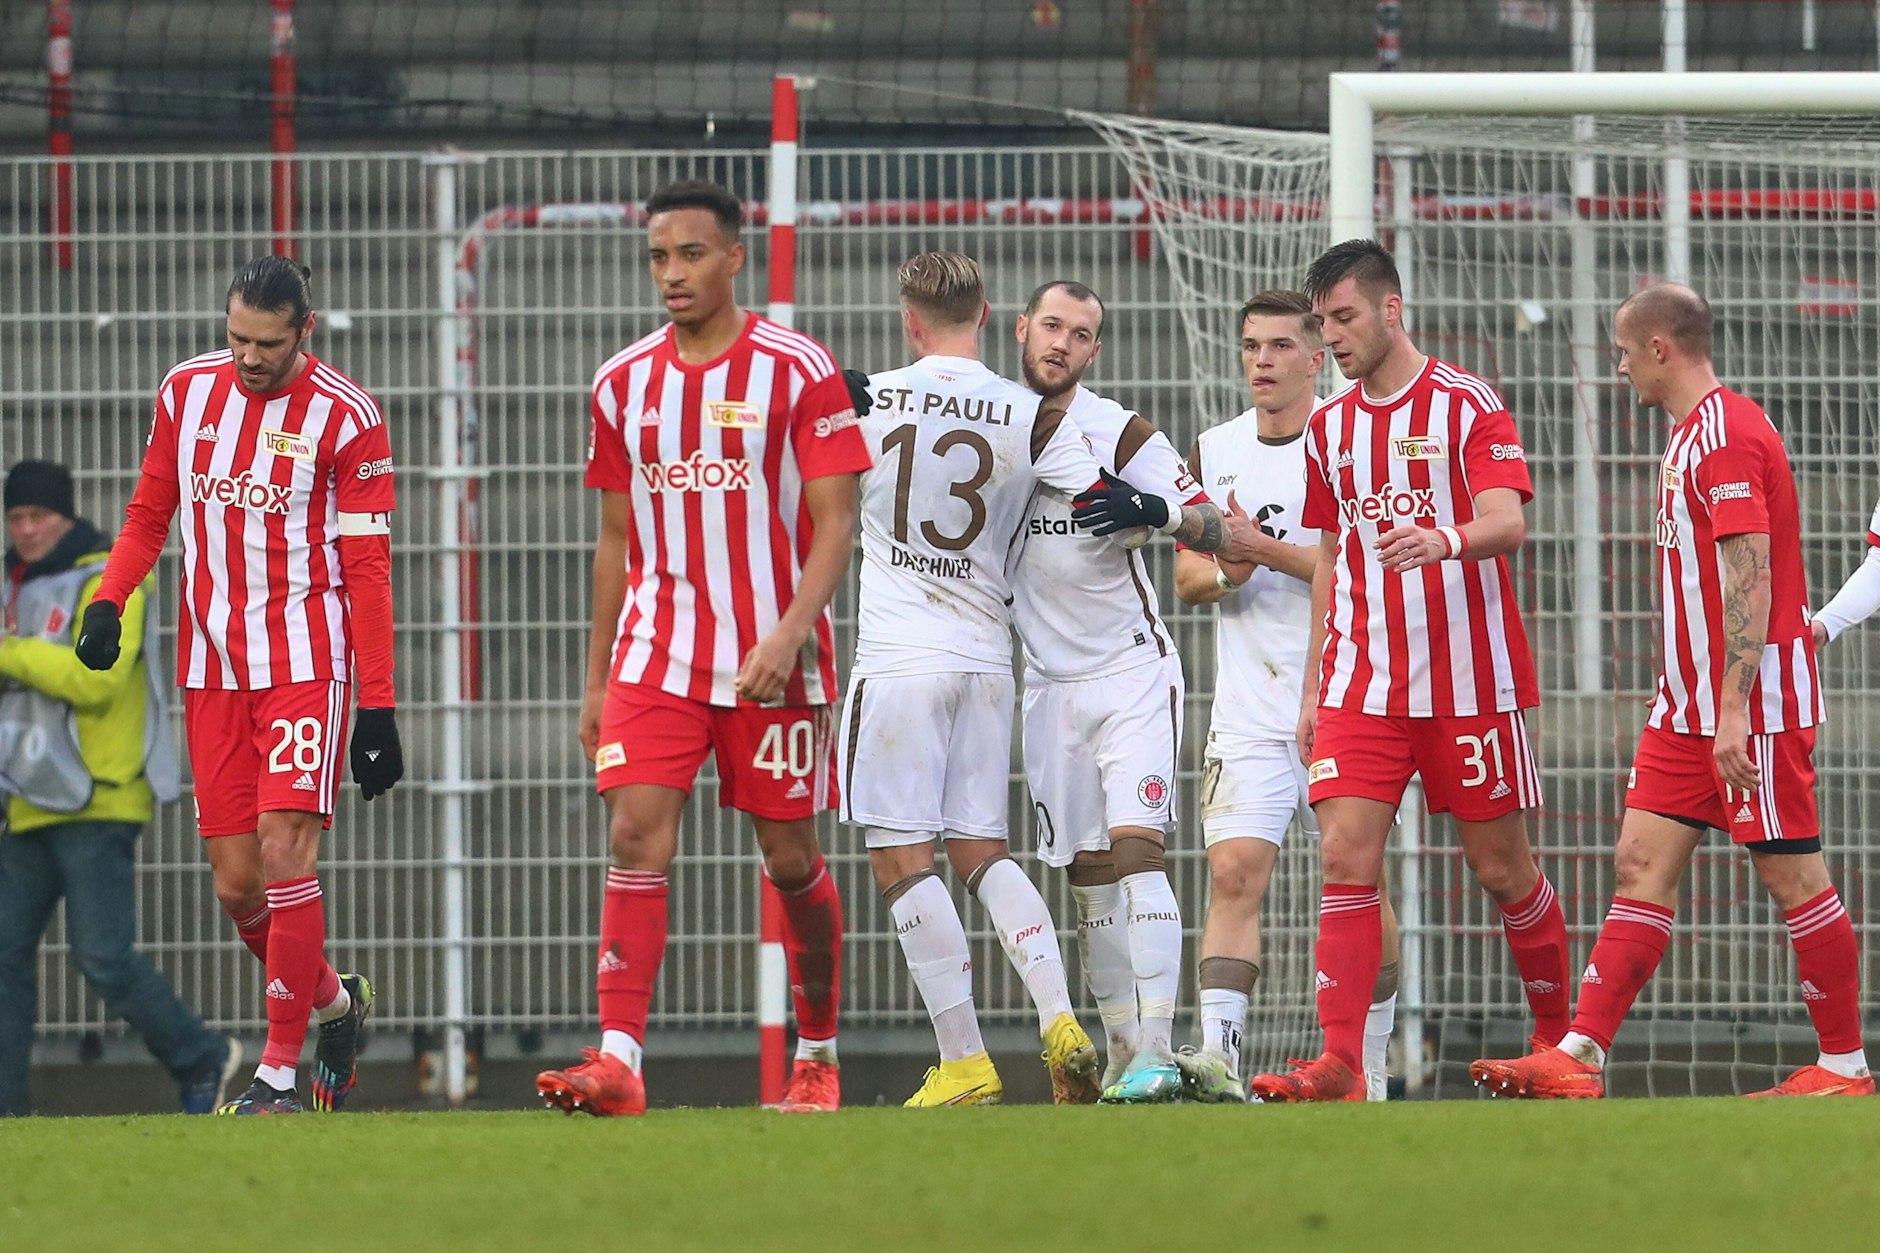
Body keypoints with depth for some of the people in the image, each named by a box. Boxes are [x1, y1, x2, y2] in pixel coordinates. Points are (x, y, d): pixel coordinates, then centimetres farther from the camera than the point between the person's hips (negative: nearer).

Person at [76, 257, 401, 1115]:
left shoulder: (345, 418, -6)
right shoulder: (187, 392, 7)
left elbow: (368, 569, -5)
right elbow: (149, 513, 18)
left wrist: (380, 707, -8)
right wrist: (110, 598, 0)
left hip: (306, 663, -4)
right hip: (210, 668, 5)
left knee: (285, 853, -15)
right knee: (236, 882, 2)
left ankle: (282, 1071, -10)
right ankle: (333, 1002, 28)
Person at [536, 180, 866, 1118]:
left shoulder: (800, 372, -5)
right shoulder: (625, 382, 8)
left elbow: (834, 523, -7)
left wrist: (788, 634, -21)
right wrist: (597, 681, 14)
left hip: (771, 661, -3)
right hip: (655, 653, 3)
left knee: (792, 861, 5)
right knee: (636, 838, -13)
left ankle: (818, 1057, 23)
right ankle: (618, 1060, -20)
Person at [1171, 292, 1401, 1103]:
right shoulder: (1215, 451, 12)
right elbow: (1186, 575, 16)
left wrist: (1266, 549, -18)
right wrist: (1222, 573, -6)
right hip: (1250, 710, 3)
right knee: (1234, 869, -13)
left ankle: (1369, 1067, 15)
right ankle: (1219, 1050, -23)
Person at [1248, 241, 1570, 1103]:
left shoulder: (1467, 406, -5)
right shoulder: (1328, 428, 13)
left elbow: (1509, 522, -18)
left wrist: (1445, 539, -40)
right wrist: (1314, 688, 16)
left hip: (1471, 681, -4)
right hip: (1362, 689, 4)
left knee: (1502, 869, 3)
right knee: (1345, 859, -11)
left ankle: (1559, 1040, 21)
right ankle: (1339, 1064, -18)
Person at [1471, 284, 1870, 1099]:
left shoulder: (1727, 433, -15)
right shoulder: (1694, 434, 16)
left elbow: (1751, 580, -21)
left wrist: (1734, 712, -24)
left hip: (1755, 701, -10)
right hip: (1691, 706, 10)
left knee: (1792, 877, -3)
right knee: (1642, 865, 3)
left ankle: (1845, 1066, 4)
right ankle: (1580, 1057, -2)